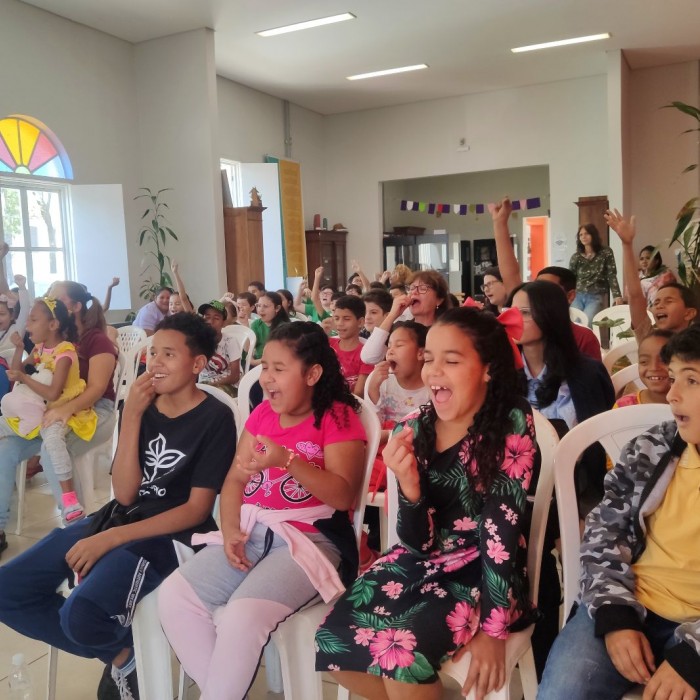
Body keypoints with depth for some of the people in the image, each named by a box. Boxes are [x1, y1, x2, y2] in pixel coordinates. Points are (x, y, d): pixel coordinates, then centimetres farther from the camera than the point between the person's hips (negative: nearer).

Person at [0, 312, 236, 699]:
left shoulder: (215, 418, -12)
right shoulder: (143, 405, 4)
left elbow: (197, 510, -14)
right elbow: (125, 494, -5)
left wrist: (110, 540, -18)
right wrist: (132, 415, -14)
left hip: (169, 536, -7)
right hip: (118, 518, 7)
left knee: (79, 614, -30)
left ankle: (123, 643, 8)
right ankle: (119, 654, 10)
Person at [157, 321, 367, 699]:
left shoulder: (338, 417, -5)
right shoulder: (262, 413, 14)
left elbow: (343, 496, -14)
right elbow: (235, 480, 11)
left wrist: (287, 461, -26)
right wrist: (230, 531, -7)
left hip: (310, 539, -6)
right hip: (250, 531, 7)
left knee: (242, 616, -29)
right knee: (174, 595, -12)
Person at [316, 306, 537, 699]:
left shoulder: (512, 425, -14)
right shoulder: (414, 428, -3)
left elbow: (502, 527, -17)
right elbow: (417, 542, -4)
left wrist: (493, 628, -20)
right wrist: (409, 486, -25)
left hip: (485, 572, -5)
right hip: (421, 563, 5)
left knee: (403, 649, -27)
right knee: (335, 638, -11)